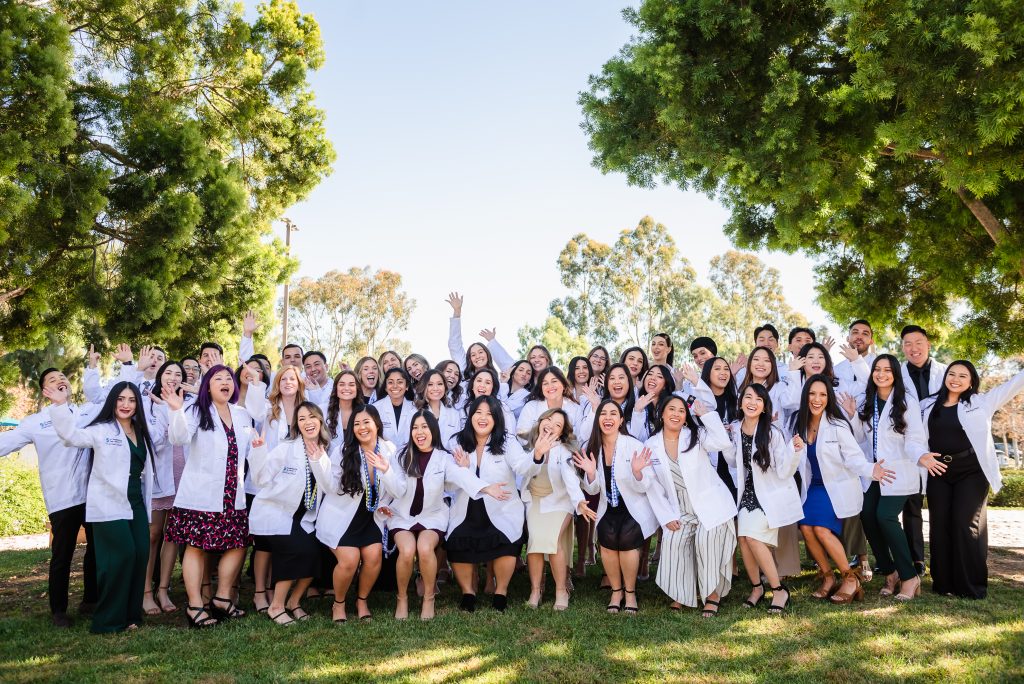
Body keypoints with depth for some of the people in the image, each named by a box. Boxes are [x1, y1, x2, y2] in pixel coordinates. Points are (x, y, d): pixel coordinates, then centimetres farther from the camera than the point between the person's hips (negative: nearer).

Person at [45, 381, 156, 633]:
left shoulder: (141, 433, 14)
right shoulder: (101, 430, -4)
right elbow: (72, 435, -21)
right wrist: (60, 406, -30)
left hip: (136, 504, 6)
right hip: (109, 506, -6)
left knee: (140, 555, 1)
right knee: (121, 556, -13)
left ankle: (130, 614, 12)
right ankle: (109, 620, -2)